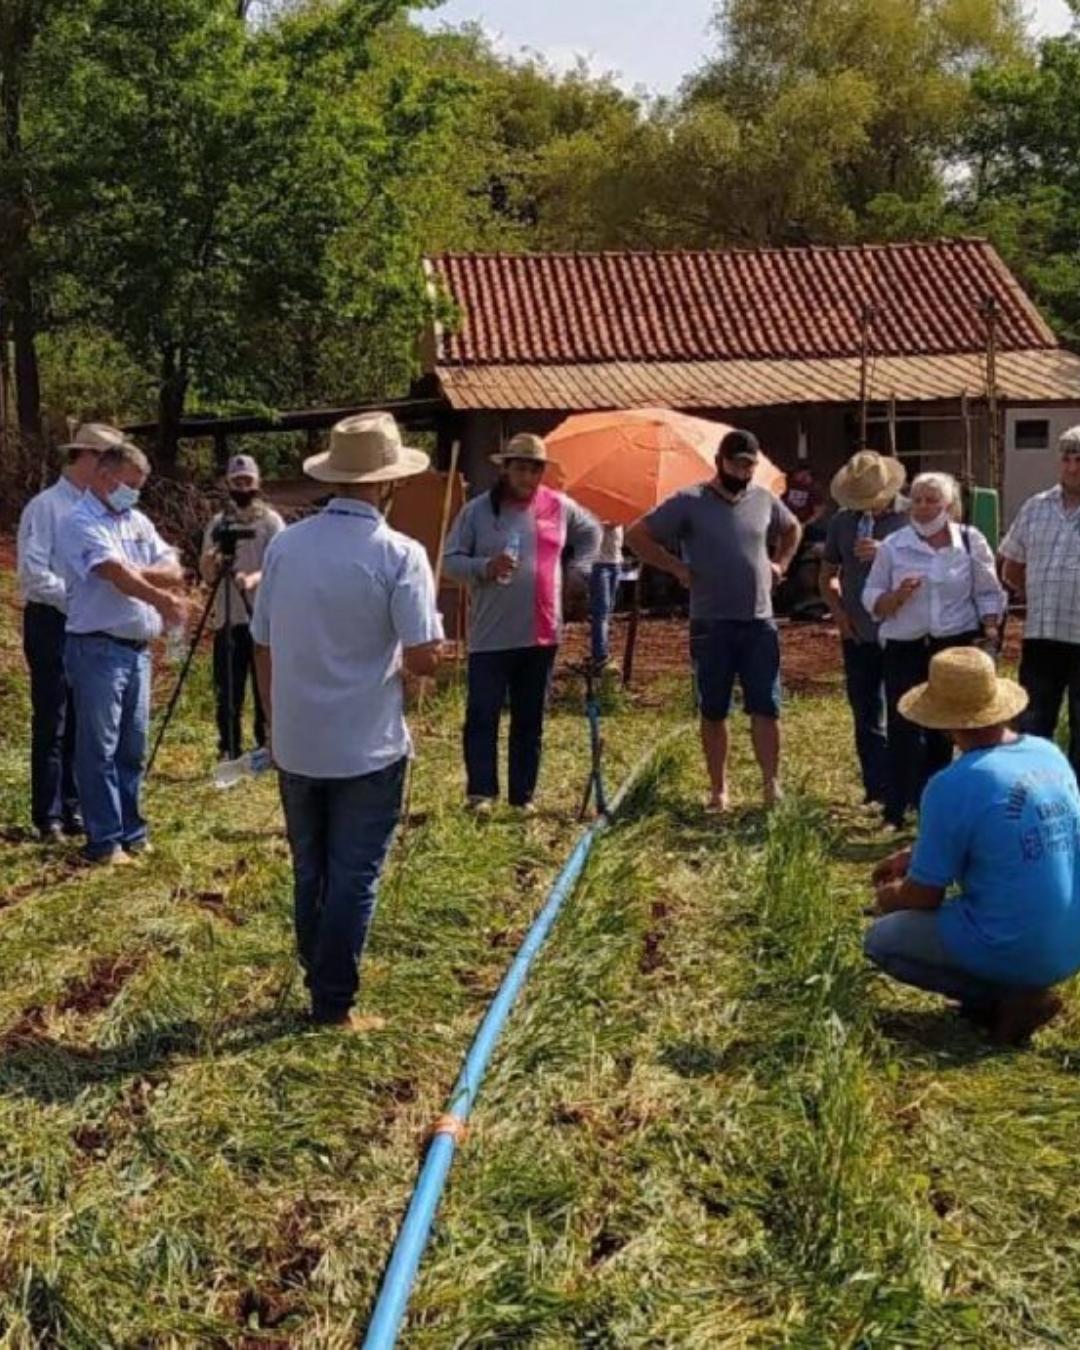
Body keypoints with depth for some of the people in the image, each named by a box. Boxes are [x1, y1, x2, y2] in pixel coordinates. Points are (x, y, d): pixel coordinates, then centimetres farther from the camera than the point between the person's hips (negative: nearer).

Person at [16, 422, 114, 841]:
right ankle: (48, 817, 7)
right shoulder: (45, 507, -9)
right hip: (52, 623, -6)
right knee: (52, 724, 0)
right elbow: (33, 573, -15)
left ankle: (75, 808, 20)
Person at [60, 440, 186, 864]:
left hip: (139, 649, 7)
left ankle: (131, 831, 22)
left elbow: (174, 571, 6)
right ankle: (104, 840, 4)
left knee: (132, 748, 13)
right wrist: (162, 600, -30)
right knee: (99, 749, -1)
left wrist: (140, 572, -12)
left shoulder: (138, 522, 15)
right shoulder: (83, 522, -9)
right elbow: (116, 573, -23)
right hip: (98, 649, -7)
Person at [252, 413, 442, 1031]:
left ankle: (318, 980, 32)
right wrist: (414, 653, 6)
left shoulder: (285, 545, 0)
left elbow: (263, 649, 6)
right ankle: (334, 1003, 13)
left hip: (296, 745, 5)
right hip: (368, 748, -5)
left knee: (309, 874, 19)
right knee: (353, 879, 7)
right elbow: (423, 659, -17)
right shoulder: (399, 554, -14)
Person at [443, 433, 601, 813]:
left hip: (542, 635, 3)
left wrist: (575, 571, 11)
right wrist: (485, 567, -20)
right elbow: (451, 560, -3)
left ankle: (523, 794, 18)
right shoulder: (478, 510, -3)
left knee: (530, 719, 10)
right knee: (483, 715, -2)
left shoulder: (560, 507, 5)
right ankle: (481, 791, 7)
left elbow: (592, 533, 23)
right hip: (491, 636, -3)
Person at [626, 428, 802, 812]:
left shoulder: (765, 499, 6)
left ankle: (772, 785, 8)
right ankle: (718, 789, 16)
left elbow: (793, 529, 27)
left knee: (766, 708, 2)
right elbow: (637, 535, -7)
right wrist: (677, 567, -9)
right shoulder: (690, 502, -7)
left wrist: (780, 563, 11)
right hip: (711, 624, -3)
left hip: (759, 622, 3)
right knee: (714, 711, 6)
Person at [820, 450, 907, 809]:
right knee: (866, 717, 11)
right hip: (858, 635, 4)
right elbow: (828, 574, 17)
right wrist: (837, 611, 2)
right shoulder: (842, 522, 7)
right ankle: (877, 791, 20)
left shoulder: (910, 517, -6)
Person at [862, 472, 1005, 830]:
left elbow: (988, 594, 9)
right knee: (903, 730, -4)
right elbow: (872, 601, 3)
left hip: (955, 647, 1)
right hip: (905, 650, -1)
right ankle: (895, 812, 1)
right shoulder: (893, 546, 1)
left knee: (942, 730, 9)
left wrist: (989, 629, -5)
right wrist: (897, 595, -16)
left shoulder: (970, 541, 3)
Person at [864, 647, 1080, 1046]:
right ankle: (1019, 986, 11)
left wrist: (888, 898, 13)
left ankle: (1004, 996, 0)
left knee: (881, 939, 12)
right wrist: (914, 856, 21)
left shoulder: (952, 786, -20)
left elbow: (924, 898, -10)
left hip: (1015, 953, -7)